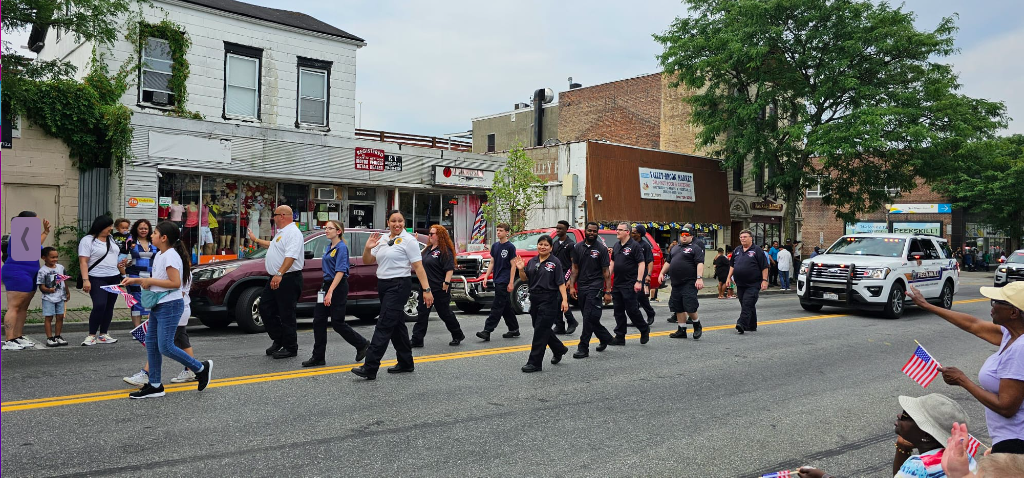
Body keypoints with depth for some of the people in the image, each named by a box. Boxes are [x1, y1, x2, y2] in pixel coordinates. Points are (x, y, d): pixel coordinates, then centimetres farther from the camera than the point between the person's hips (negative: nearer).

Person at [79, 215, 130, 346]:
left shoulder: (111, 239, 15)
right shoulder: (88, 240, -6)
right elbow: (83, 261, -13)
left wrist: (119, 264, 7)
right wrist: (85, 280, -21)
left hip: (114, 278, 7)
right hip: (97, 279, -7)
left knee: (109, 306, 6)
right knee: (99, 306, -16)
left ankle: (103, 335, 13)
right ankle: (91, 335, -4)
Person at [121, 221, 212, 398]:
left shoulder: (170, 256, -16)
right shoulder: (159, 255, 14)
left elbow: (175, 283, -23)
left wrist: (150, 281, -17)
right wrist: (135, 280, 11)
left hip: (170, 305, -10)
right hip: (158, 305, 10)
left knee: (165, 347, -10)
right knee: (151, 343, 9)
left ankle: (202, 368, 6)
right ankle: (154, 385, 16)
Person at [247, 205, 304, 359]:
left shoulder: (292, 232, -15)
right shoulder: (281, 232, 19)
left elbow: (291, 256, -28)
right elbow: (273, 245, 41)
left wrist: (279, 274, -36)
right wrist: (256, 240, 51)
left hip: (287, 279, -11)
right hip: (276, 278, 11)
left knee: (286, 315, -4)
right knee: (265, 308, 13)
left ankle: (290, 348, 6)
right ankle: (278, 341, 25)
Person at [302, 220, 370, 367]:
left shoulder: (342, 247, -12)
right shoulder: (329, 247, 15)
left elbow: (340, 271, -20)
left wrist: (330, 292, -25)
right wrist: (325, 289, 19)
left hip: (338, 287, -9)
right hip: (327, 284, 9)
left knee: (337, 323, -3)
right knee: (318, 321, 4)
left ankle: (362, 344, 16)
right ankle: (318, 357, 9)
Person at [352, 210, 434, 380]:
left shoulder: (408, 240, -6)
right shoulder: (382, 241, 14)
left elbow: (418, 267, -11)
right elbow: (367, 262, 15)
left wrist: (426, 290, -17)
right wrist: (368, 248, -6)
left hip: (399, 286, -8)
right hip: (383, 285, 8)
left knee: (384, 326, -12)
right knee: (397, 325, 14)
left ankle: (370, 368, -14)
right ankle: (406, 363, 24)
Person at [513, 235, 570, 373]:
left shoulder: (555, 262, -5)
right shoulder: (532, 262, 11)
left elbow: (561, 283, -9)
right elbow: (525, 279, 12)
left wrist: (564, 299, -16)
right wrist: (521, 269, -7)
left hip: (549, 300, -6)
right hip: (534, 299, 7)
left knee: (541, 330, -7)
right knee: (543, 329, 16)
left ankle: (535, 363, -3)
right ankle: (559, 349, 39)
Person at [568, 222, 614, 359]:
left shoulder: (601, 249, -2)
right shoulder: (578, 247, 9)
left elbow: (606, 271, -3)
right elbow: (575, 268, 11)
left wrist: (608, 291, -8)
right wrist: (572, 286, 1)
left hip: (595, 287, -5)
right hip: (581, 287, 5)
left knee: (589, 318, -10)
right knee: (590, 318, 12)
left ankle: (583, 348, -6)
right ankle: (606, 338, 33)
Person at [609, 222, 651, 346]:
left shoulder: (634, 246, -10)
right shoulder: (616, 246, 13)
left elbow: (641, 264, -13)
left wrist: (639, 281, -19)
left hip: (629, 285, -7)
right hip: (617, 284, 8)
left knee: (631, 310, -5)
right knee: (618, 311, 8)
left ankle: (644, 330, 19)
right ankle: (620, 337, 14)